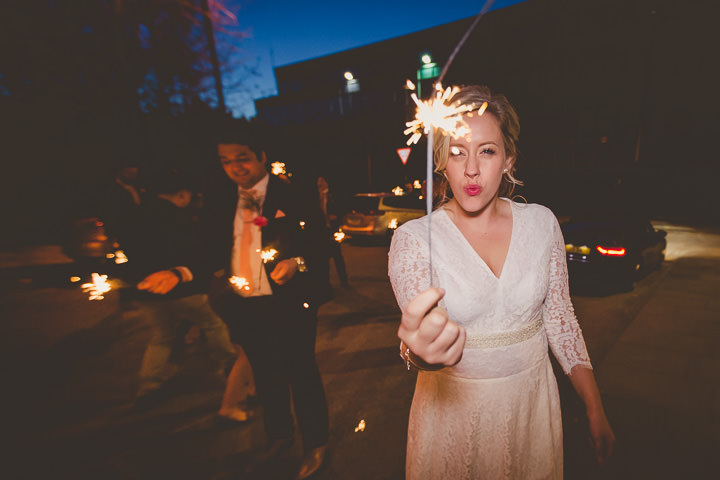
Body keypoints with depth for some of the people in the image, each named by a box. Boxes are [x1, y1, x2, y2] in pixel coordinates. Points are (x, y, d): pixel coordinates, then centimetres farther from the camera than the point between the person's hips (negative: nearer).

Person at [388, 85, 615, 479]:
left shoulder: (541, 222, -6)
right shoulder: (413, 238, -15)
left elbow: (560, 317, 0)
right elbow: (422, 328, -27)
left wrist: (595, 409, 2)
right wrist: (419, 350, -49)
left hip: (531, 399, 3)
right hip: (453, 406, -2)